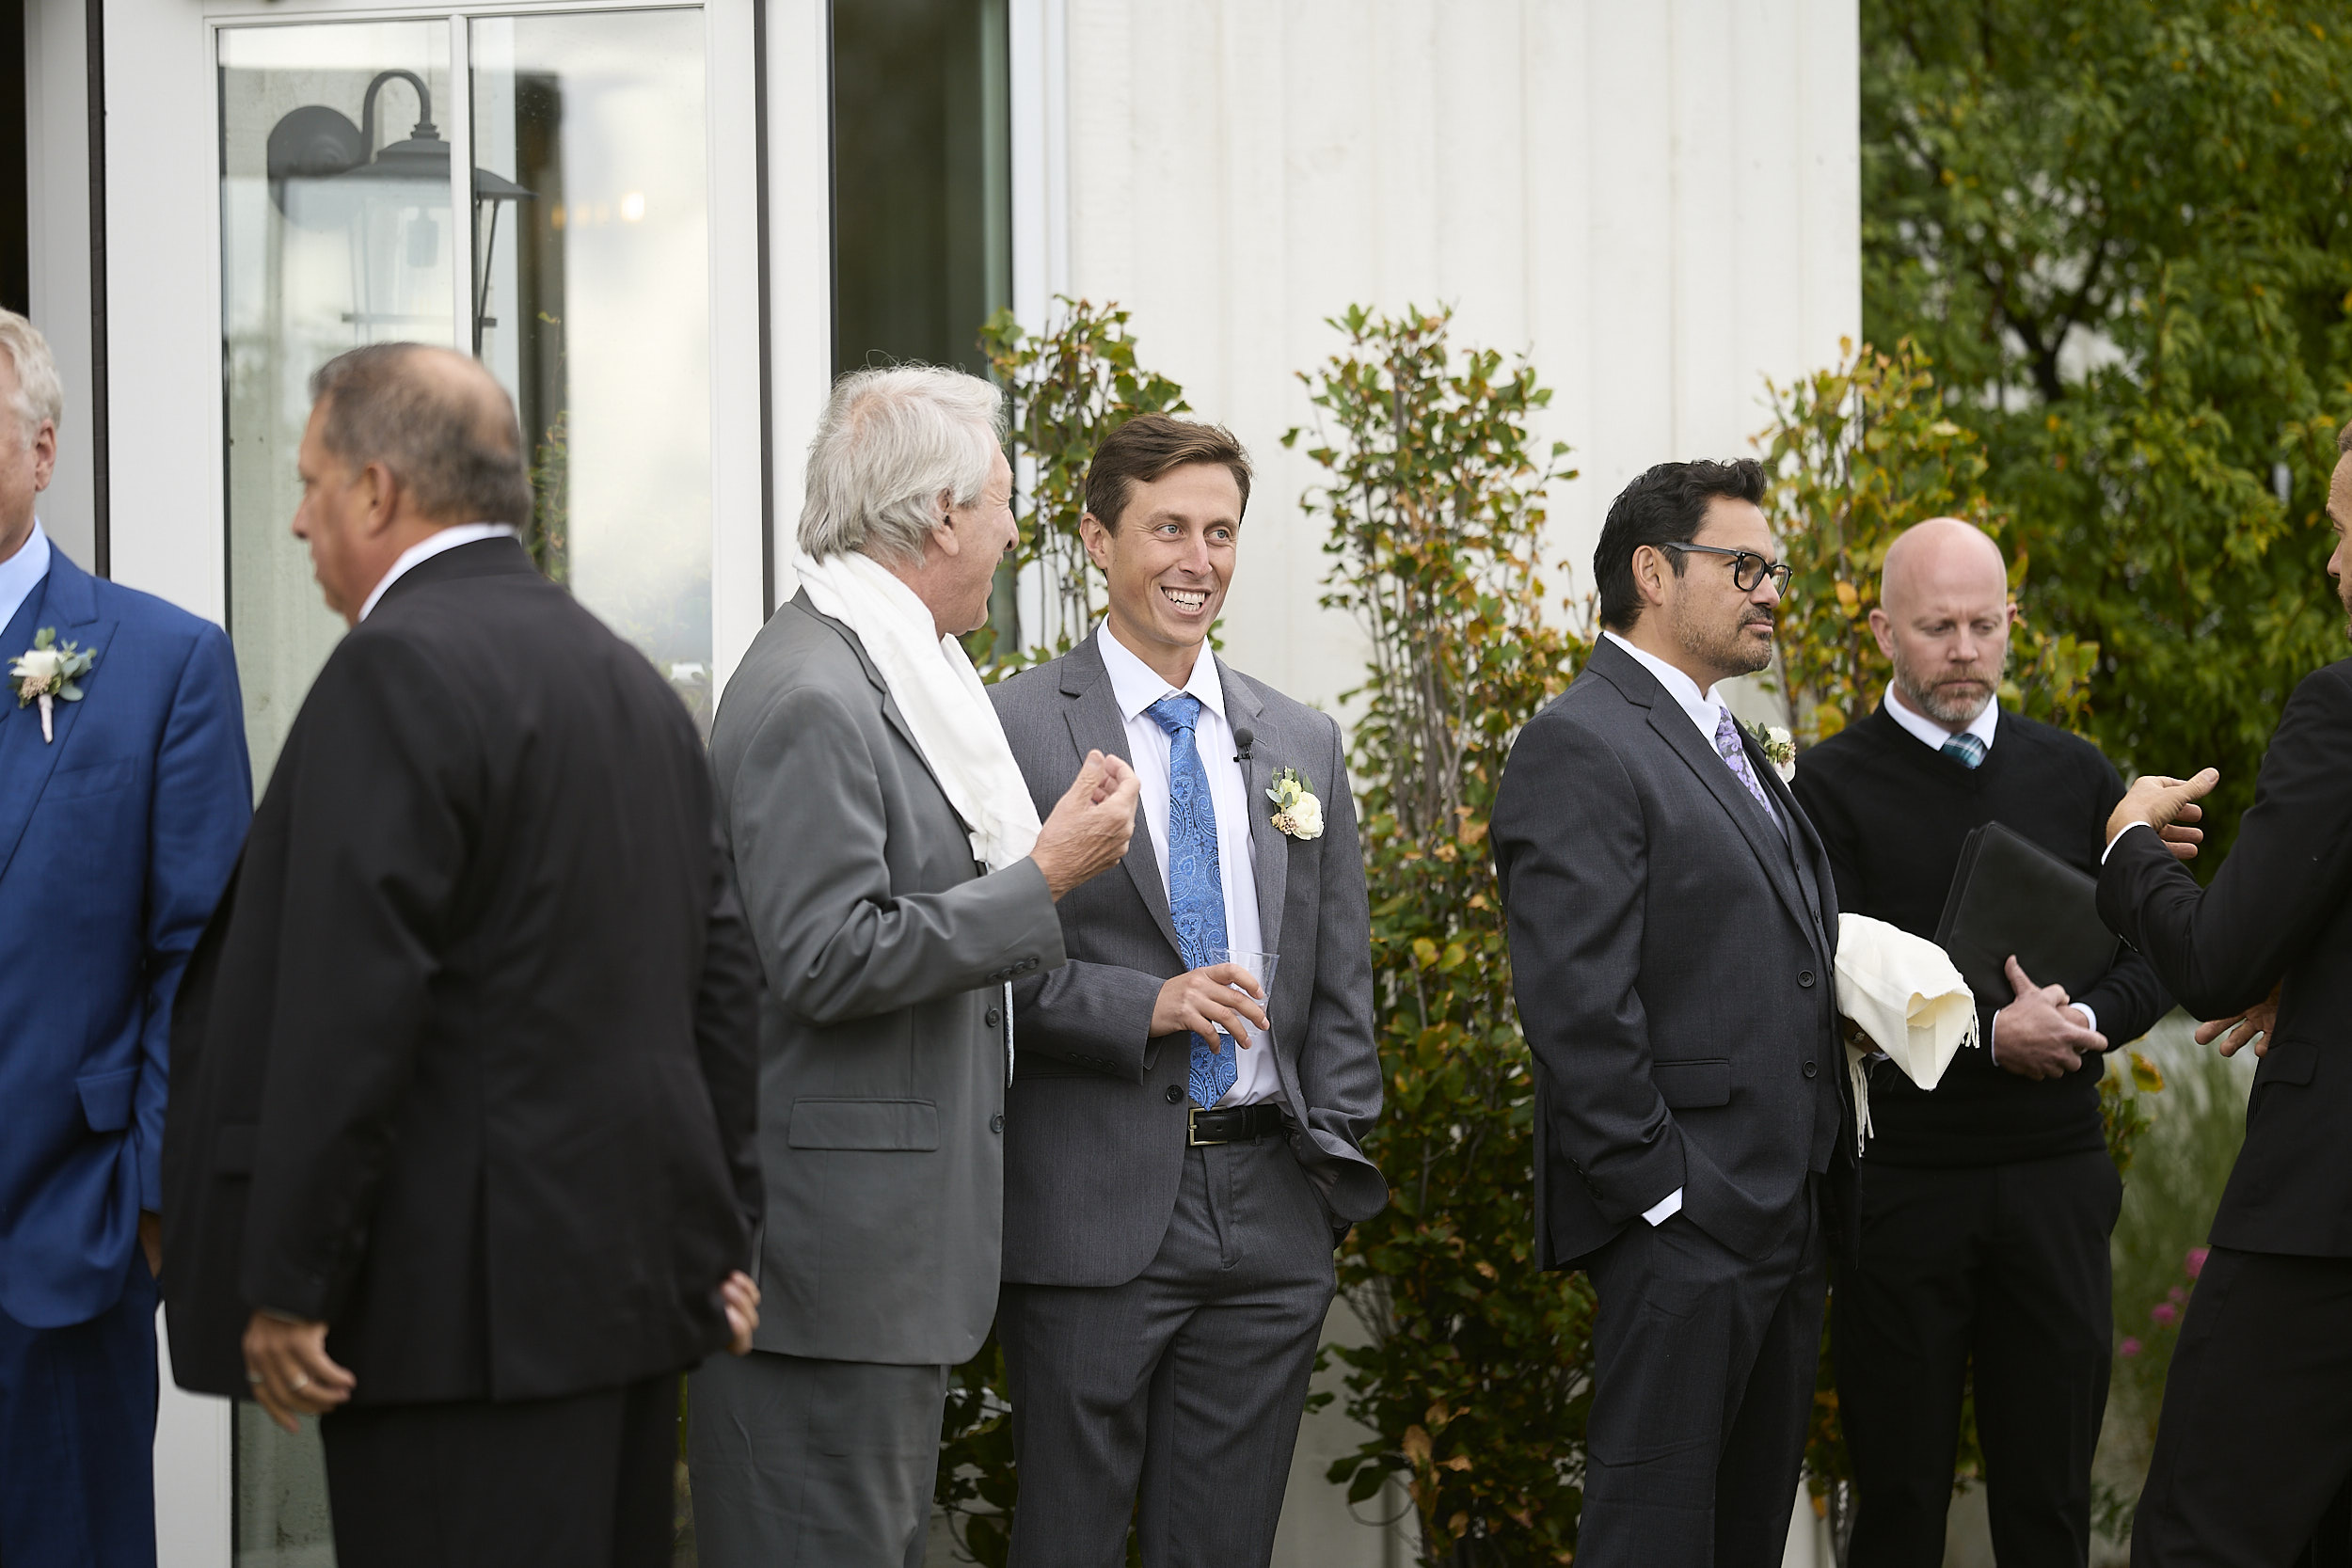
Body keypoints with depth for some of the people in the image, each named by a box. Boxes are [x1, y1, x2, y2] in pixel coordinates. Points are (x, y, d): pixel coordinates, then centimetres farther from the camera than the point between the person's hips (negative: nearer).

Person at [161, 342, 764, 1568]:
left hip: (468, 1296, -9)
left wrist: (288, 1287, -15)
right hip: (635, 1274, 9)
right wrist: (723, 1231, 21)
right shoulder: (629, 676, 16)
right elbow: (720, 973, 18)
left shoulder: (399, 667, -12)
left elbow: (351, 1005, -18)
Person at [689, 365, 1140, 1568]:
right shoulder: (808, 698, -17)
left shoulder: (896, 671, 15)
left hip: (901, 1238, 11)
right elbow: (828, 961, -22)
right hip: (829, 1247, -11)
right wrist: (1042, 876, -17)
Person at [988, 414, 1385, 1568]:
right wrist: (1143, 1006, -17)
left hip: (1269, 1214, 5)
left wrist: (1338, 1171, 5)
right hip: (1094, 1212, -5)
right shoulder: (1015, 729, -4)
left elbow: (1339, 987, 15)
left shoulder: (1303, 744, 14)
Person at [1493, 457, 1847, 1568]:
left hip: (1786, 1216, 10)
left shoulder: (1725, 746, 19)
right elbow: (1578, 1007, -19)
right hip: (1684, 1225, -10)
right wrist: (1664, 1194, -20)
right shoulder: (1581, 747, -13)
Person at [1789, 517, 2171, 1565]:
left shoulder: (2075, 776, 10)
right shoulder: (1832, 787, -2)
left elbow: (2154, 955, 10)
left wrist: (2085, 1024, -11)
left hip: (2055, 1182, 3)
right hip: (1902, 1188, -3)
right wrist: (1990, 1034, -20)